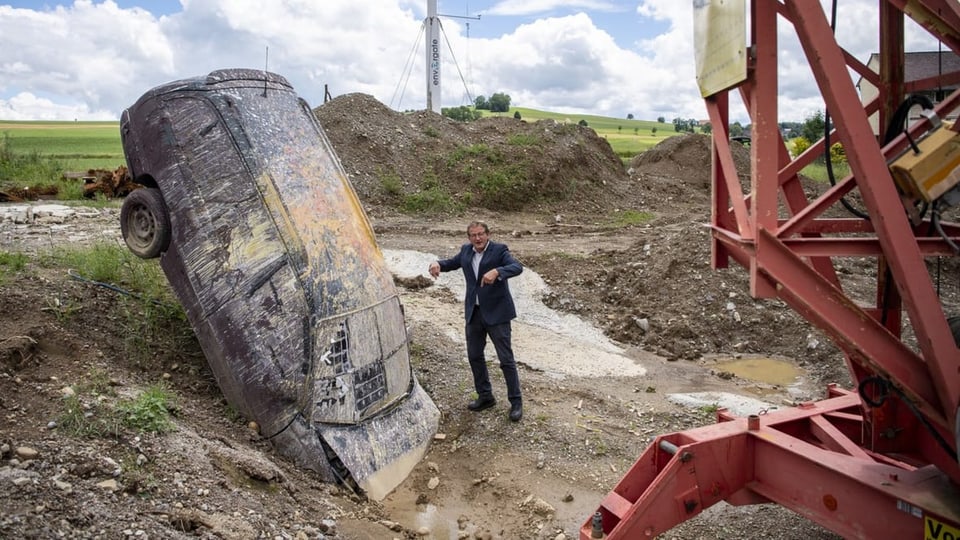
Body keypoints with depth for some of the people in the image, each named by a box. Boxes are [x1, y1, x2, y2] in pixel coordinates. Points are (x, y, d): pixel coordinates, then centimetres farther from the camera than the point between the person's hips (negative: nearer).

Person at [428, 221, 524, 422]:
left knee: (506, 358, -1)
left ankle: (516, 402, 10)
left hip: (496, 312, -6)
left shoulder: (499, 250, -11)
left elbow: (517, 267, -26)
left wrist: (496, 272, -45)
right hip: (474, 312, 6)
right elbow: (452, 263, 20)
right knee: (474, 355, 13)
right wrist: (437, 264, -3)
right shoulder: (466, 250, 6)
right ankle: (485, 396, 29)